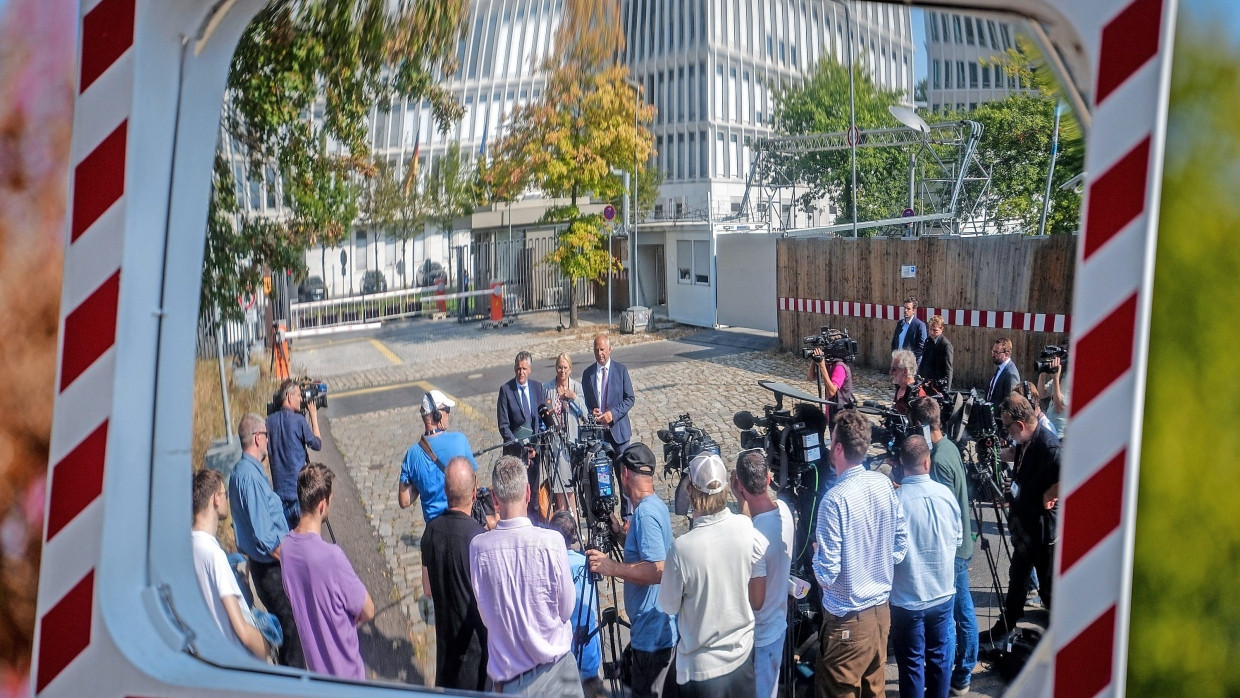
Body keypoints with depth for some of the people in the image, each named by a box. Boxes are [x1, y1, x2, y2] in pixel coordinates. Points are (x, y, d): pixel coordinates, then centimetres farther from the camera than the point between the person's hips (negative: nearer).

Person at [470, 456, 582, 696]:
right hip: (553, 670, -1)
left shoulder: (478, 547, -12)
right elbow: (566, 609, -5)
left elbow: (485, 615, 0)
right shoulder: (551, 542, -17)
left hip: (506, 678, 2)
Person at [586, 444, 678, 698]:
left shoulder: (646, 512, -22)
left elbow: (657, 570, -28)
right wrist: (621, 532, 16)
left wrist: (613, 567, -25)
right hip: (661, 628, 10)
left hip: (652, 633, -10)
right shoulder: (656, 506, 9)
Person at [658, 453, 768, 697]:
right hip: (743, 659, 3)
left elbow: (669, 607, -8)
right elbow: (758, 601, -3)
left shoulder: (682, 548, -25)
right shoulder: (749, 532, -13)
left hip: (701, 669, -3)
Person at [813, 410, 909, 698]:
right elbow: (902, 544, 8)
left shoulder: (835, 499, -24)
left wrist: (817, 553, -1)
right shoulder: (884, 484, -4)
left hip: (848, 620, -7)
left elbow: (827, 574, -20)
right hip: (881, 610, 7)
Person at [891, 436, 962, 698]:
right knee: (940, 658, 18)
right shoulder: (945, 494, -9)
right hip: (943, 593, 3)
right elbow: (957, 539, 6)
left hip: (907, 598, -3)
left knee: (912, 663, 9)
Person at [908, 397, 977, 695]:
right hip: (962, 545, 9)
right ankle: (964, 671, 32)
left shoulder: (939, 460, -25)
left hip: (949, 550, -9)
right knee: (964, 611, 18)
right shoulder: (950, 446, 3)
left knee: (944, 617, 4)